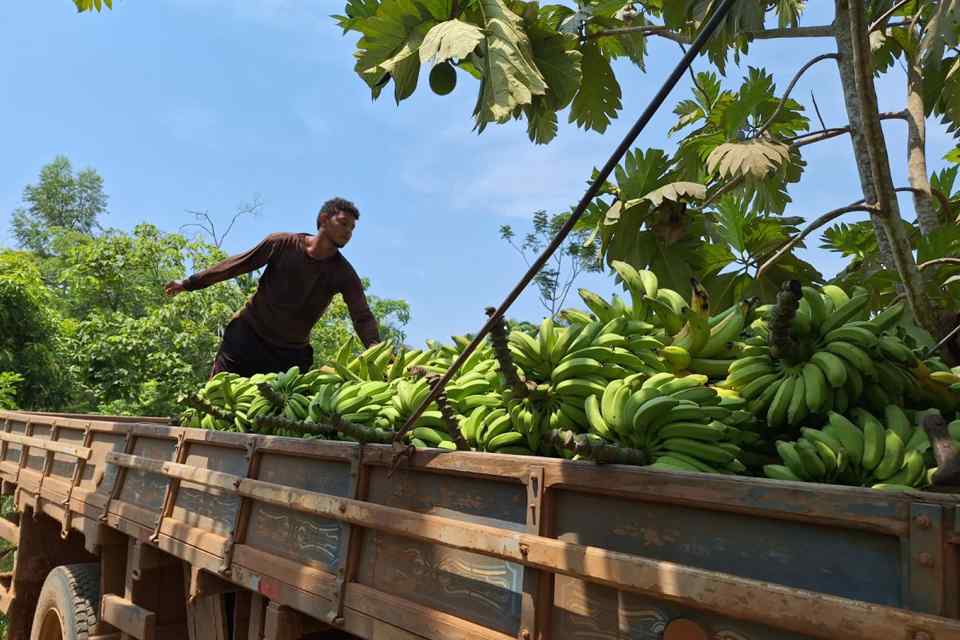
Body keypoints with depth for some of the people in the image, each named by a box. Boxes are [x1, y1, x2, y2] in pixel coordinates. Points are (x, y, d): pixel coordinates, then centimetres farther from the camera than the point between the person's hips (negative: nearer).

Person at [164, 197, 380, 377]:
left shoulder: (344, 275, -7)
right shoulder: (282, 244, -7)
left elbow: (363, 317, -18)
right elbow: (237, 265, 2)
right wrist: (189, 283, 8)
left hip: (291, 353, 1)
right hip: (247, 334, 0)